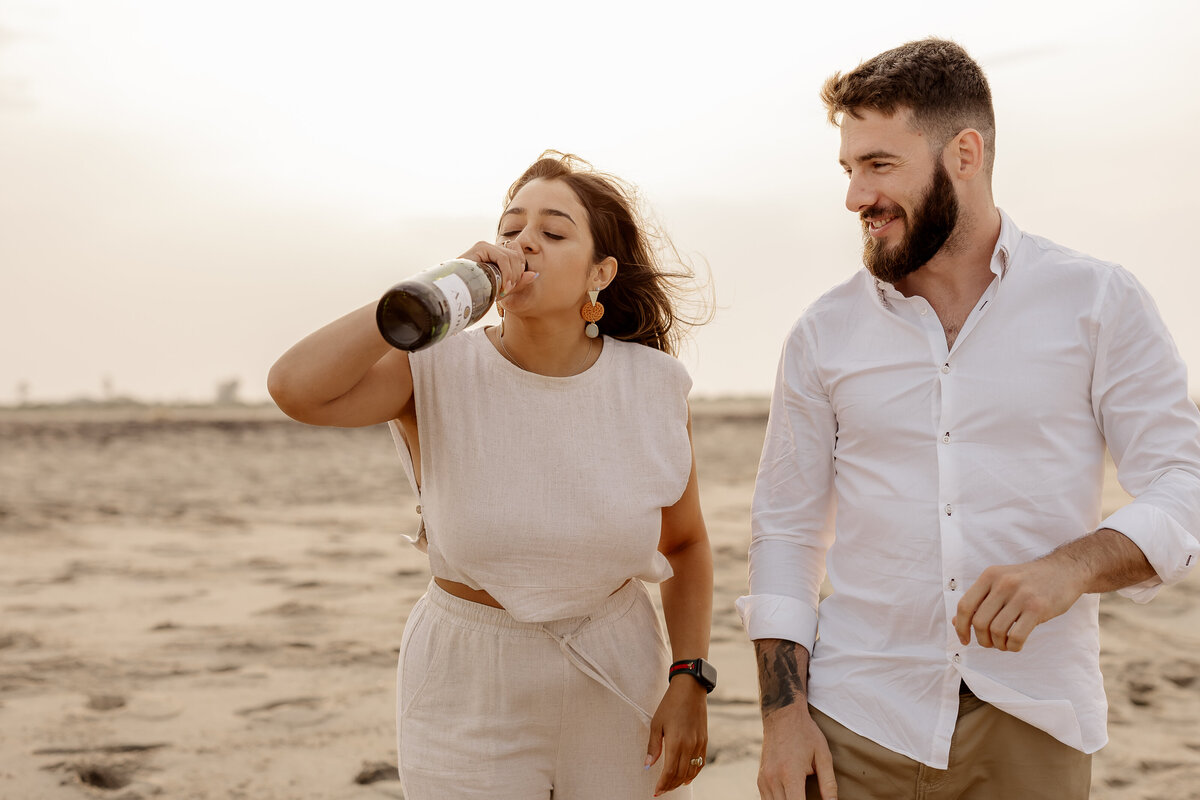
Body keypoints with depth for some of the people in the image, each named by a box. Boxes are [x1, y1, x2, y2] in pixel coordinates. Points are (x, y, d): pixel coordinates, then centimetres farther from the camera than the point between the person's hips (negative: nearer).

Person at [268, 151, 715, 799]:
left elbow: (685, 543, 4)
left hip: (618, 681, 2)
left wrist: (690, 680, -6)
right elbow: (295, 387, -33)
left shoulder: (653, 386, -9)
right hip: (469, 694, -1)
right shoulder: (438, 371, -15)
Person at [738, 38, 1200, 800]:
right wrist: (783, 713, -4)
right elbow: (786, 529, 6)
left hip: (1030, 731, -1)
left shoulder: (1100, 302, -1)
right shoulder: (824, 334, 4)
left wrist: (1073, 566, -23)